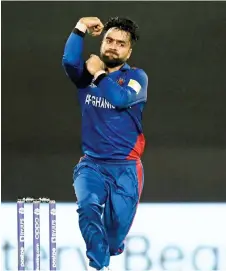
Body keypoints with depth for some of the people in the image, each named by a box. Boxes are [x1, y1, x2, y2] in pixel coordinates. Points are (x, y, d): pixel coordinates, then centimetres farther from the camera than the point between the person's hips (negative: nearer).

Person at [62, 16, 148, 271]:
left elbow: (121, 98, -21)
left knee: (116, 229, 5)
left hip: (124, 167, -1)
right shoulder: (86, 73, 7)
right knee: (87, 207, -29)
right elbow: (69, 61, -17)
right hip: (91, 164, 1)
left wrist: (99, 74, -10)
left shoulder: (136, 76, 0)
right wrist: (81, 27, -16)